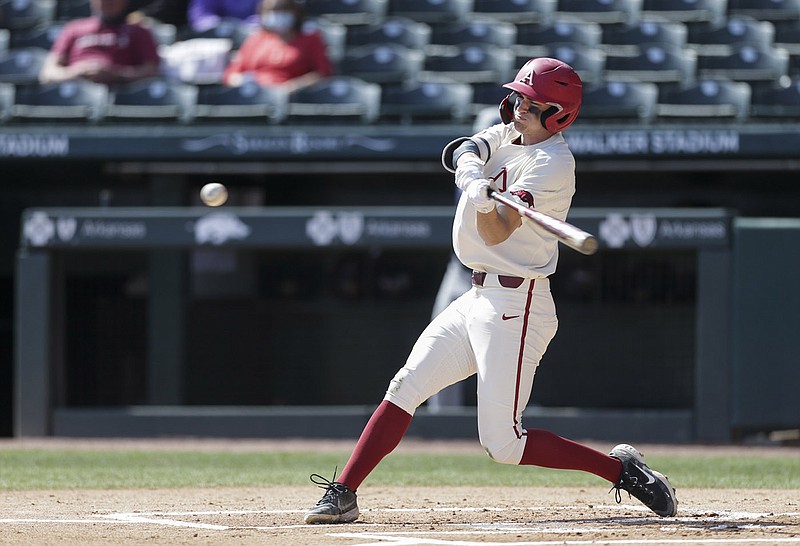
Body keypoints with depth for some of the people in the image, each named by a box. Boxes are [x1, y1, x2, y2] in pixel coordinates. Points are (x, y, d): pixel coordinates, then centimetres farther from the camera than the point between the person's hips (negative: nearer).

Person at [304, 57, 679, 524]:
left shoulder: (554, 164, -14)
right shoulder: (506, 135, 11)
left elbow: (496, 234, -21)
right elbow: (461, 152, -9)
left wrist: (486, 204, -42)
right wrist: (471, 167, -32)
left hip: (516, 308, -8)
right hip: (480, 299, 8)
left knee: (503, 444, -11)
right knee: (406, 388, 0)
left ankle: (621, 468, -1)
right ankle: (343, 495, 1)